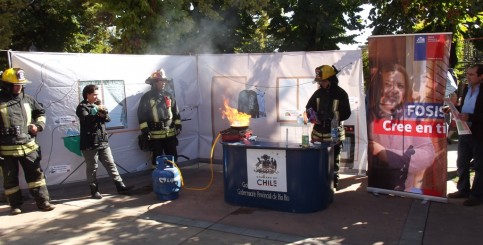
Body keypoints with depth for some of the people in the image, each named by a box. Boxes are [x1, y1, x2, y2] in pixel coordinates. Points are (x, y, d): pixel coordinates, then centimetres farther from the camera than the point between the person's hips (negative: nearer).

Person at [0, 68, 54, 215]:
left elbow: (40, 112, 20)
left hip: (28, 145, 3)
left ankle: (43, 201, 14)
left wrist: (39, 125, 4)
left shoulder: (27, 99, 6)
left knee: (36, 174, 6)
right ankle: (15, 205, 23)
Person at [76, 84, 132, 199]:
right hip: (90, 143, -6)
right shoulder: (82, 107, -3)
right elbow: (86, 119, -21)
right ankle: (94, 190, 14)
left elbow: (108, 118, 6)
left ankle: (120, 186, 10)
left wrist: (103, 114, -15)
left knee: (110, 164, 8)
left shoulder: (98, 105, 16)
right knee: (92, 168, 3)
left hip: (103, 141, 6)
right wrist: (98, 113, -18)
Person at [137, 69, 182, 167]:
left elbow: (176, 112, 14)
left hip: (170, 133, 4)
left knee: (173, 157, 11)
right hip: (155, 135, -4)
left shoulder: (169, 95, 10)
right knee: (157, 158, 5)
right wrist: (144, 129, -14)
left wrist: (178, 125, 7)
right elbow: (141, 114, -7)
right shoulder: (147, 97, -4)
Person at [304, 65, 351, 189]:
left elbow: (346, 113, -9)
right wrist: (308, 114, -9)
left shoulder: (341, 94, -7)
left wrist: (332, 118, -21)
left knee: (333, 161, 7)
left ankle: (334, 184, 19)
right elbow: (309, 107, 13)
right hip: (318, 133, 4)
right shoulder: (318, 93, 6)